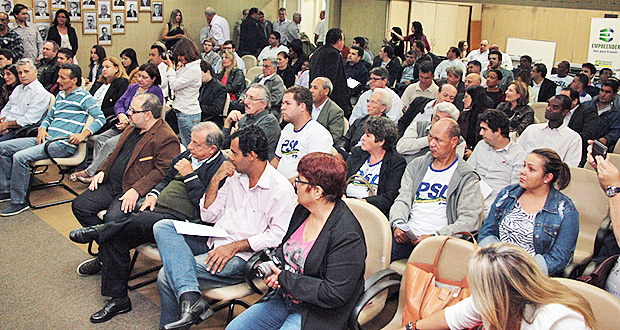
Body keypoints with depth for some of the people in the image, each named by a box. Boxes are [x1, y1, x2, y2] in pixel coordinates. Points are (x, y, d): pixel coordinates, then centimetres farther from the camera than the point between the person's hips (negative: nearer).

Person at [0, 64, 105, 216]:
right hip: (46, 138, 9)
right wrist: (42, 128, 5)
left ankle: (19, 201, -12)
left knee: (20, 157, -26)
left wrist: (83, 134, -24)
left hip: (63, 145, -9)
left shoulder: (83, 97, -4)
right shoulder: (60, 95, 21)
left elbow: (101, 118, -12)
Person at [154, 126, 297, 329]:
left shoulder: (281, 189, -11)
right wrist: (215, 180, 1)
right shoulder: (235, 177, 13)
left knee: (167, 276, -22)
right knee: (163, 227, -16)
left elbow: (278, 235, -16)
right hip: (213, 243, 8)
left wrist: (233, 247, -20)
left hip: (240, 257, -8)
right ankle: (190, 297, -30)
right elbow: (208, 216, 14)